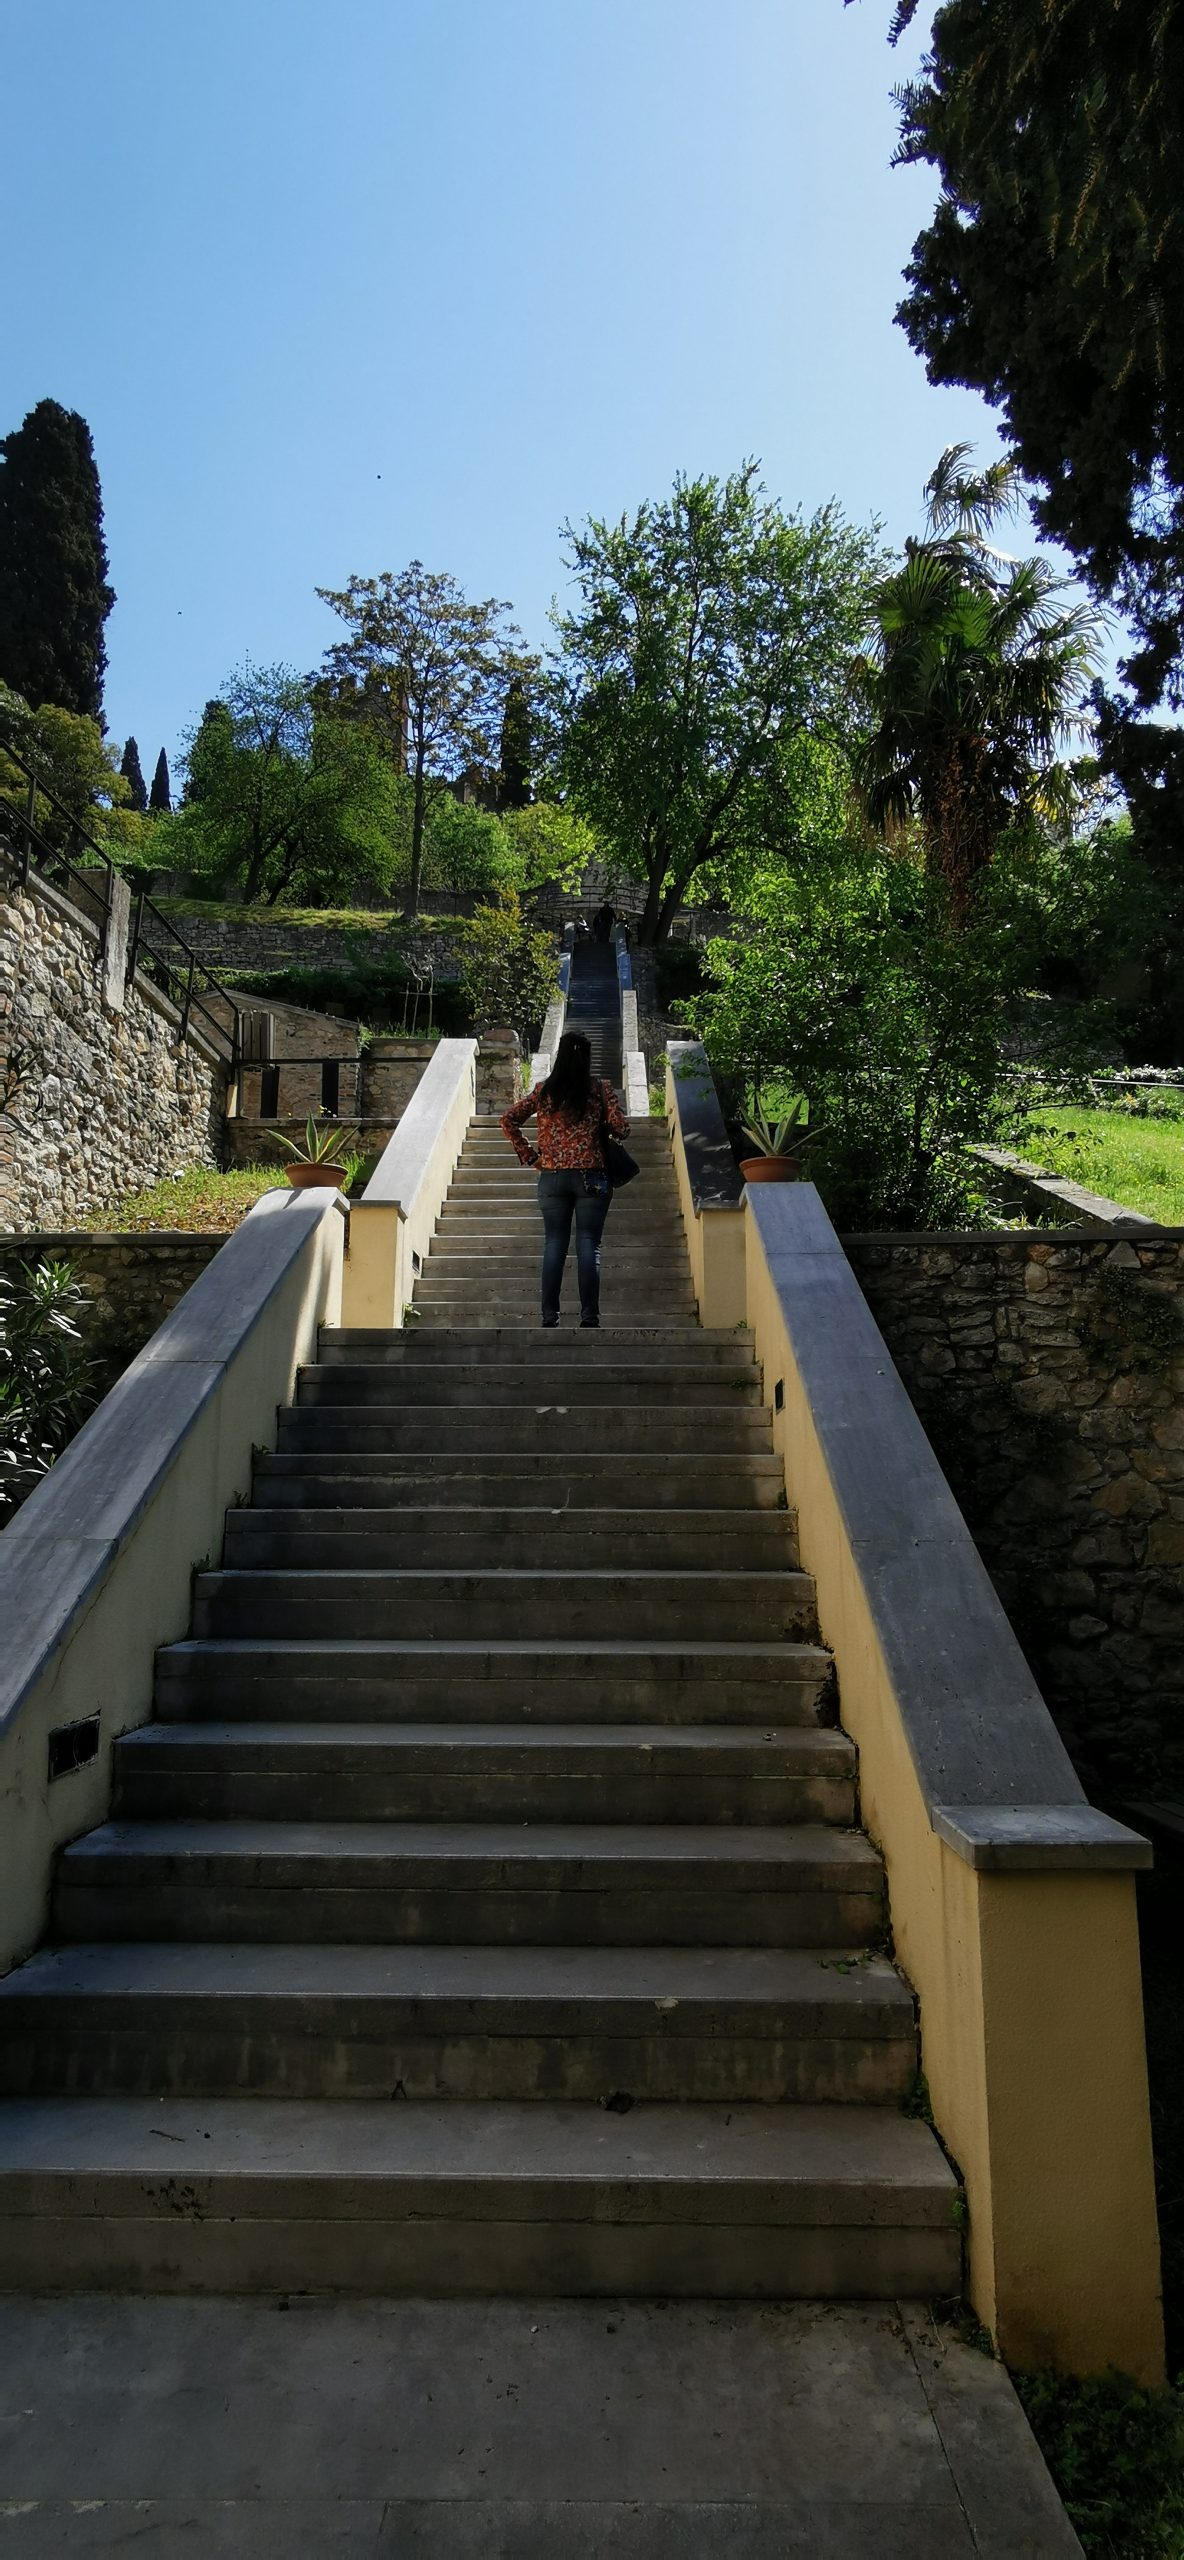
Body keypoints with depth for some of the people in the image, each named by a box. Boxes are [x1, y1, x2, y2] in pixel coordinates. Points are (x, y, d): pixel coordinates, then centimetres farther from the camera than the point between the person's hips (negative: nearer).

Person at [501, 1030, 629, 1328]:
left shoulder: (543, 1090, 3)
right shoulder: (600, 1089, -2)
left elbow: (508, 1119, 3)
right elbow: (621, 1129, -6)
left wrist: (527, 1154, 7)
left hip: (552, 1177, 2)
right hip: (591, 1177, -2)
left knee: (554, 1245, 7)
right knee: (589, 1246, 1)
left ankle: (550, 1318, 5)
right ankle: (589, 1318, -1)